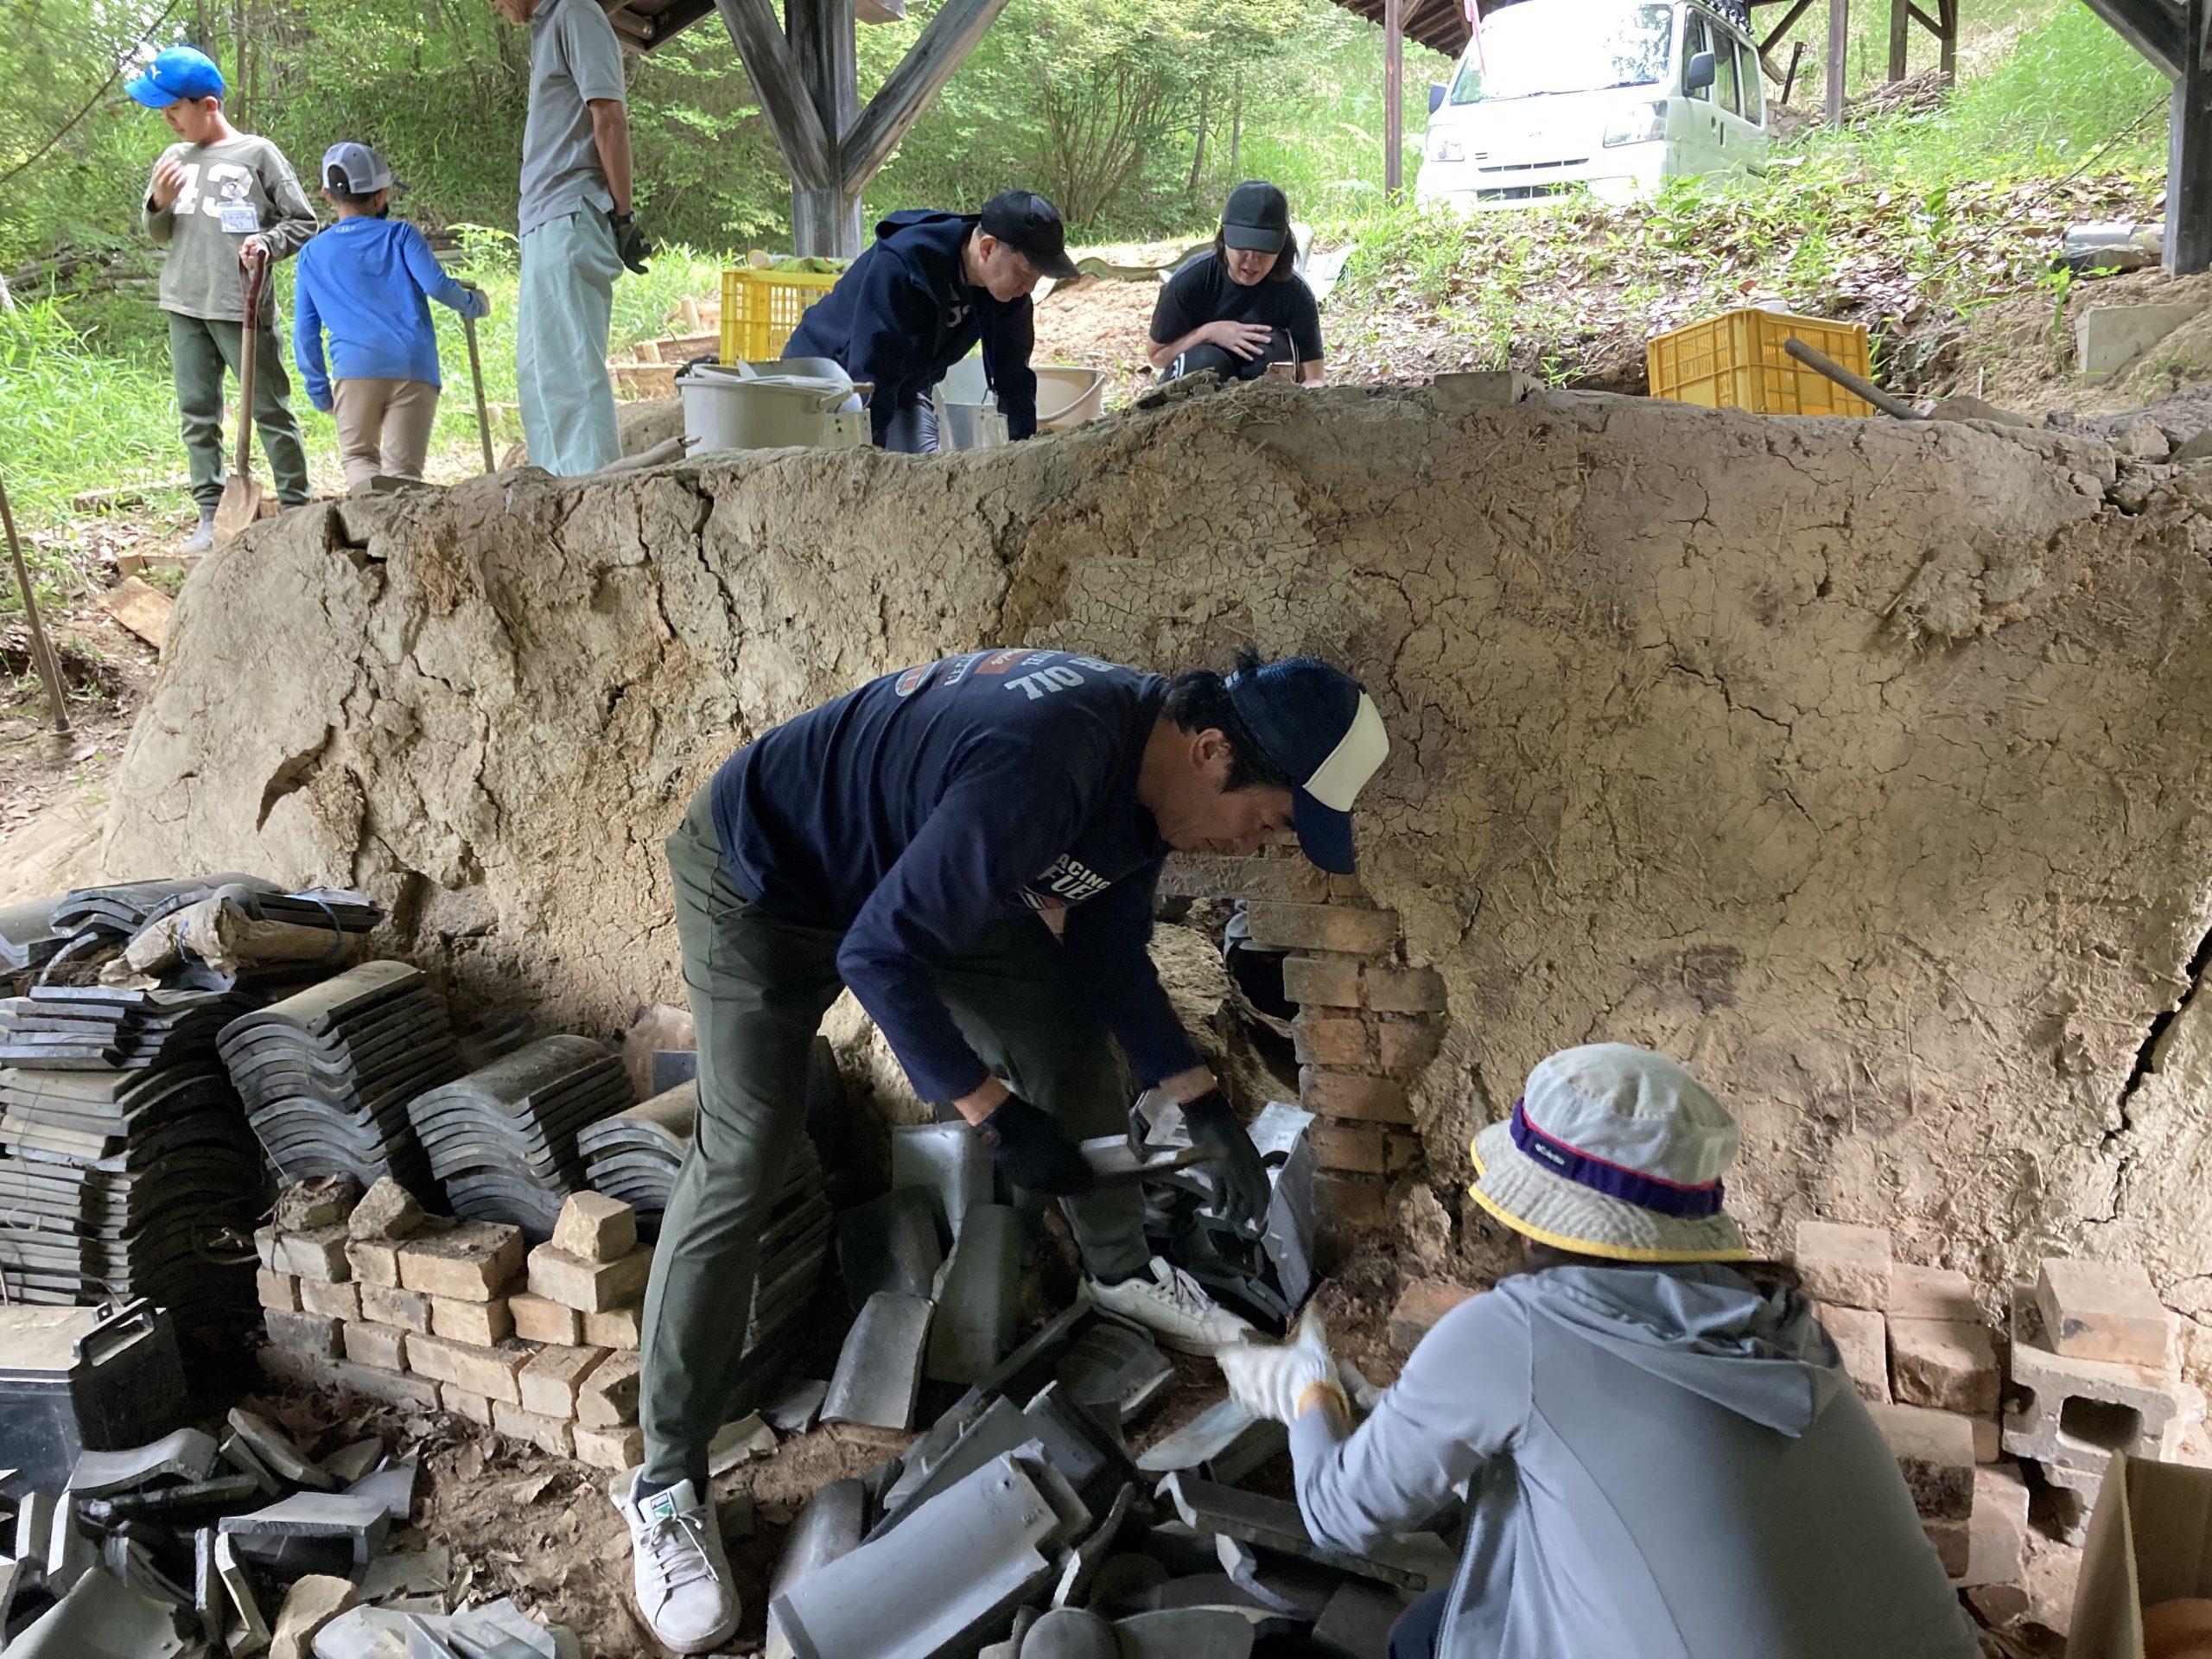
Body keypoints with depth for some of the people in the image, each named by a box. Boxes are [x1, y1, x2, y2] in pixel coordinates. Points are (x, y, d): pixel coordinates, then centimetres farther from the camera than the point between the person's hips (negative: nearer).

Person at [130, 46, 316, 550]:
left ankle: (296, 508, 7)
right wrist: (159, 203, -1)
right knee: (197, 415, 6)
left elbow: (305, 223, 1)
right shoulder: (173, 159, 13)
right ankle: (211, 515, 11)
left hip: (242, 306, -5)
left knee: (270, 411, 0)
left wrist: (268, 242, -17)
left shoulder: (257, 154, -2)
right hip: (184, 307, 6)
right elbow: (159, 235, 20)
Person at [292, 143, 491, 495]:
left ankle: (370, 491, -18)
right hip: (415, 367, -1)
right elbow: (436, 285, -3)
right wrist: (475, 304, 15)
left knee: (357, 456, 14)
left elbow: (305, 332, 16)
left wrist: (319, 390, 22)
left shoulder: (311, 254, 18)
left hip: (356, 367, 1)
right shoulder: (400, 235, 11)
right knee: (402, 468, 2)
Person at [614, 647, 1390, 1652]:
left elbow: (1106, 952, 3)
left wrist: (1202, 1105, -4)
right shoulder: (1039, 771, -40)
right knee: (745, 1159, -13)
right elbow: (877, 954, -32)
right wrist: (993, 1114, -26)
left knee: (1070, 1044, 8)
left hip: (921, 873, 8)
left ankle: (1121, 1275, 33)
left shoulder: (1150, 768, -10)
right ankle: (665, 1484, -1)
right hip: (763, 879, -8)